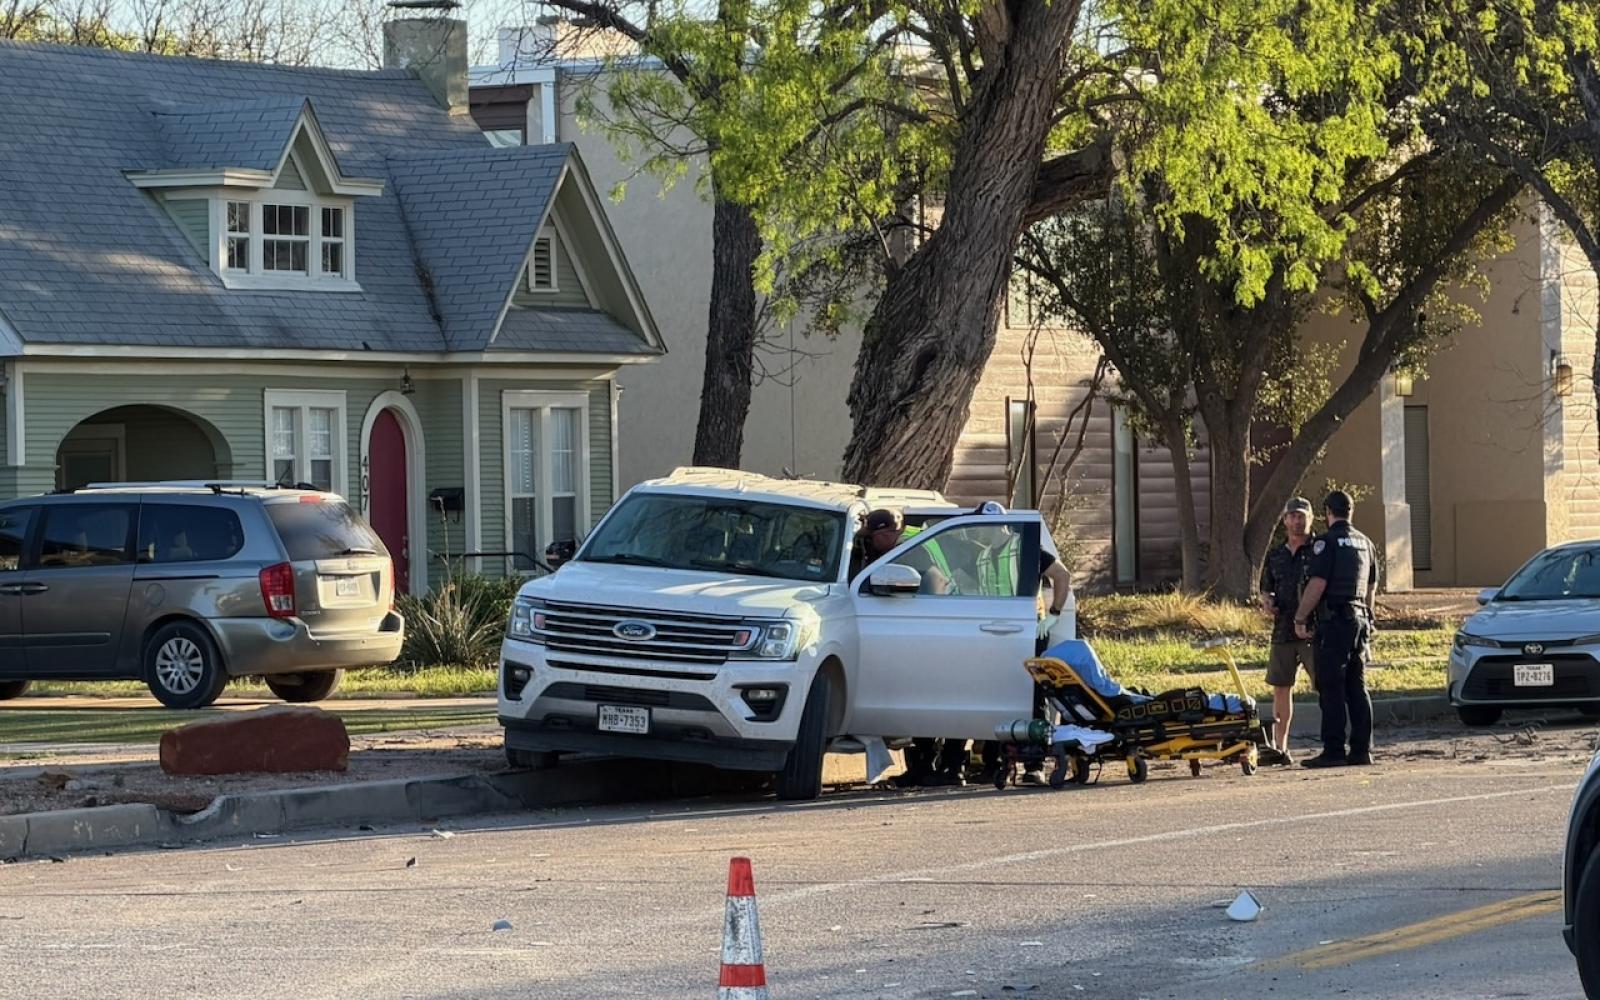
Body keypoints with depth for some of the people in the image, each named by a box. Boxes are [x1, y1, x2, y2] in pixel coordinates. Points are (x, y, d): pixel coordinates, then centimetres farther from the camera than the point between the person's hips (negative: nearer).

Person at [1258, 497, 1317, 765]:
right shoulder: (1275, 556, 15)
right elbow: (1266, 589, 25)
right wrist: (1267, 602, 2)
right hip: (1283, 630, 6)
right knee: (1281, 688, 7)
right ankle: (1279, 747, 11)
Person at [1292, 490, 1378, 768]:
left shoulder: (1327, 542, -10)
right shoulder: (1365, 543, 15)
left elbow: (1317, 584, -16)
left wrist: (1300, 618, -9)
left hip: (1334, 620, -8)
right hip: (1360, 620, 8)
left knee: (1331, 689, -6)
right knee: (1357, 688, 10)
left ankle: (1333, 750, -9)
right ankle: (1362, 749, 9)